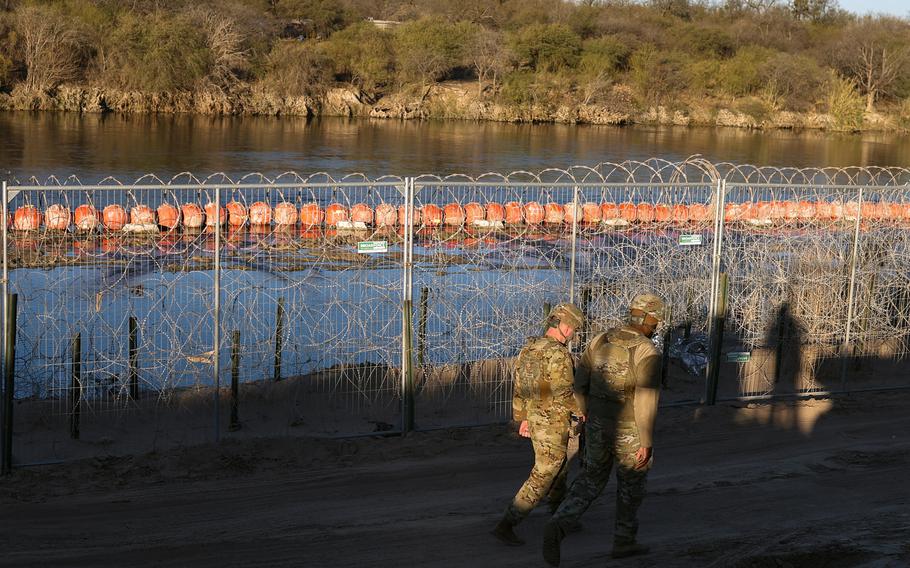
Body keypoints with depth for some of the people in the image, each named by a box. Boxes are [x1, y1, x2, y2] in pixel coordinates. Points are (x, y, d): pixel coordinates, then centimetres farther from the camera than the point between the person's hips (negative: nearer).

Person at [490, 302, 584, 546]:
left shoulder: (528, 349, 4)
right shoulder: (558, 355, -24)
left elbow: (519, 387, 11)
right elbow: (563, 396, -25)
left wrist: (523, 418, 21)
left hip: (535, 420, 9)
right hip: (554, 426, -9)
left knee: (559, 470, 25)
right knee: (542, 478, -3)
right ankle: (505, 526, -5)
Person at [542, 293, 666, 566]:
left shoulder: (600, 340, -2)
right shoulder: (648, 352, -20)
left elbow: (580, 382, 6)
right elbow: (646, 399, -26)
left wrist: (584, 408, 25)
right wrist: (647, 442, -22)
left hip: (598, 426, 5)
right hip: (630, 433, -5)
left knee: (590, 481, 16)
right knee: (631, 485, 18)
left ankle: (558, 527, -4)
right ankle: (624, 541, 32)